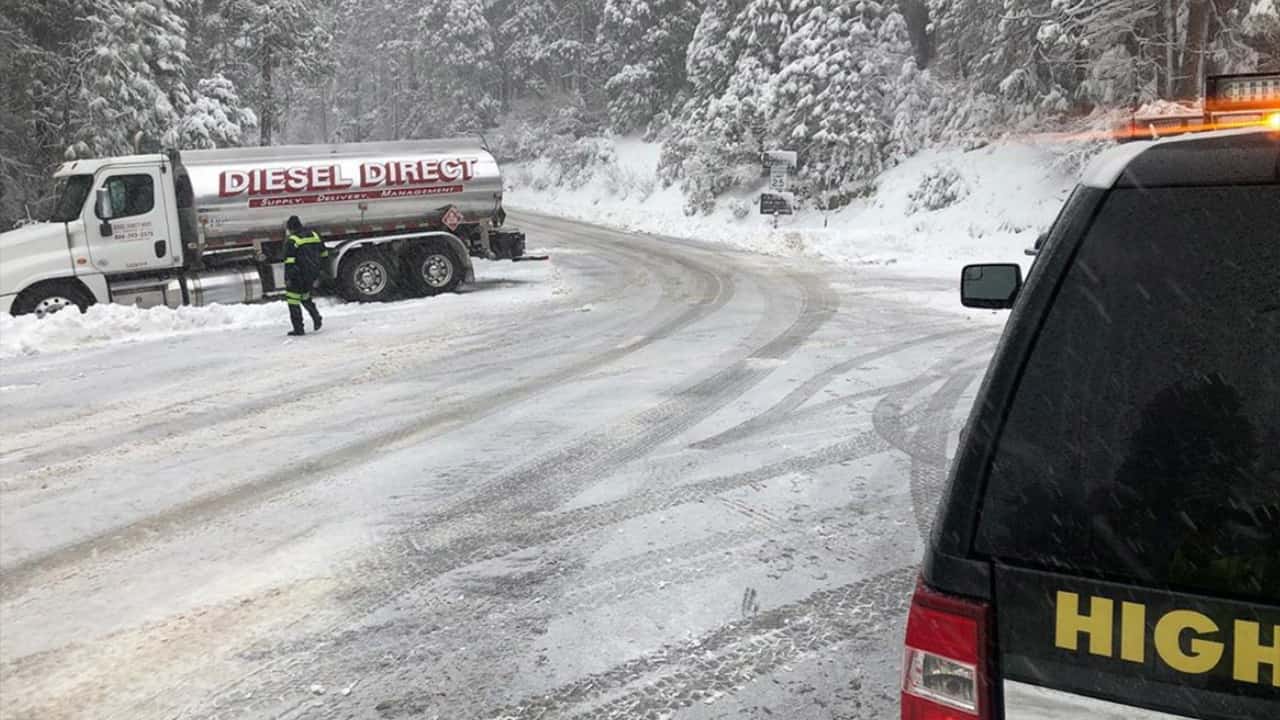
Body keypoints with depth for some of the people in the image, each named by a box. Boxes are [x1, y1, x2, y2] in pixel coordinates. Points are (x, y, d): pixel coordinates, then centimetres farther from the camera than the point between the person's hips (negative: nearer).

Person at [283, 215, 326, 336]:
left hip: (299, 276, -7)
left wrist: (287, 278, -12)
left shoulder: (291, 241, -12)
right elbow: (324, 254, 16)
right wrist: (320, 269, 26)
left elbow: (289, 261, -17)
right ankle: (316, 318, 15)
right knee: (304, 295, 27)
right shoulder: (314, 235, 9)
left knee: (293, 299, 3)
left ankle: (299, 329, 2)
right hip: (313, 275, 7)